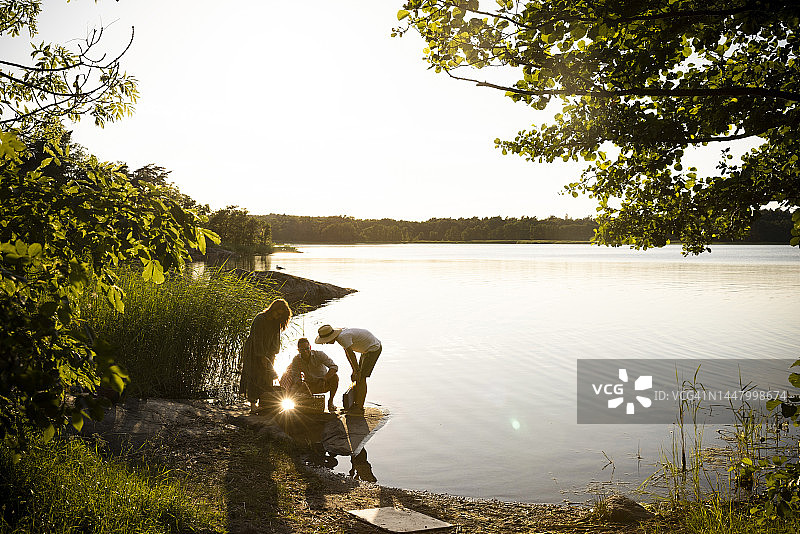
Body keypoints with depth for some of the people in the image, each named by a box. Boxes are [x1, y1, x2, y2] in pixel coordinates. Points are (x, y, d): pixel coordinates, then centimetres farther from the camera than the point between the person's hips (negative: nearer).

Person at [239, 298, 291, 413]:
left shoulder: (277, 322, 2)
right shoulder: (260, 319, -19)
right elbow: (257, 339, -20)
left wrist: (273, 354, 2)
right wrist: (262, 356, -22)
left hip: (267, 353, 6)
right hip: (254, 352, -6)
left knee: (267, 379, 3)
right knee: (255, 377, -9)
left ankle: (263, 405, 8)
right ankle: (253, 404, -6)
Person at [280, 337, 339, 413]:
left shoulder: (319, 354, -18)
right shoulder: (296, 360, -10)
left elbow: (334, 367, -26)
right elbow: (296, 378, -11)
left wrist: (324, 379, -40)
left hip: (324, 384, -1)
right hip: (310, 385, 1)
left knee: (335, 377, -32)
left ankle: (330, 401, -9)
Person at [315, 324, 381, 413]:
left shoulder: (343, 337, -27)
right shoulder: (341, 334, 3)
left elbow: (351, 354, -26)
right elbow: (347, 353, 11)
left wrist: (357, 371, -18)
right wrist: (354, 370, 12)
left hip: (374, 348, -10)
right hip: (367, 349, 10)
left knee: (361, 378, -9)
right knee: (359, 378, 11)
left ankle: (359, 406, -4)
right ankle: (357, 404, 17)